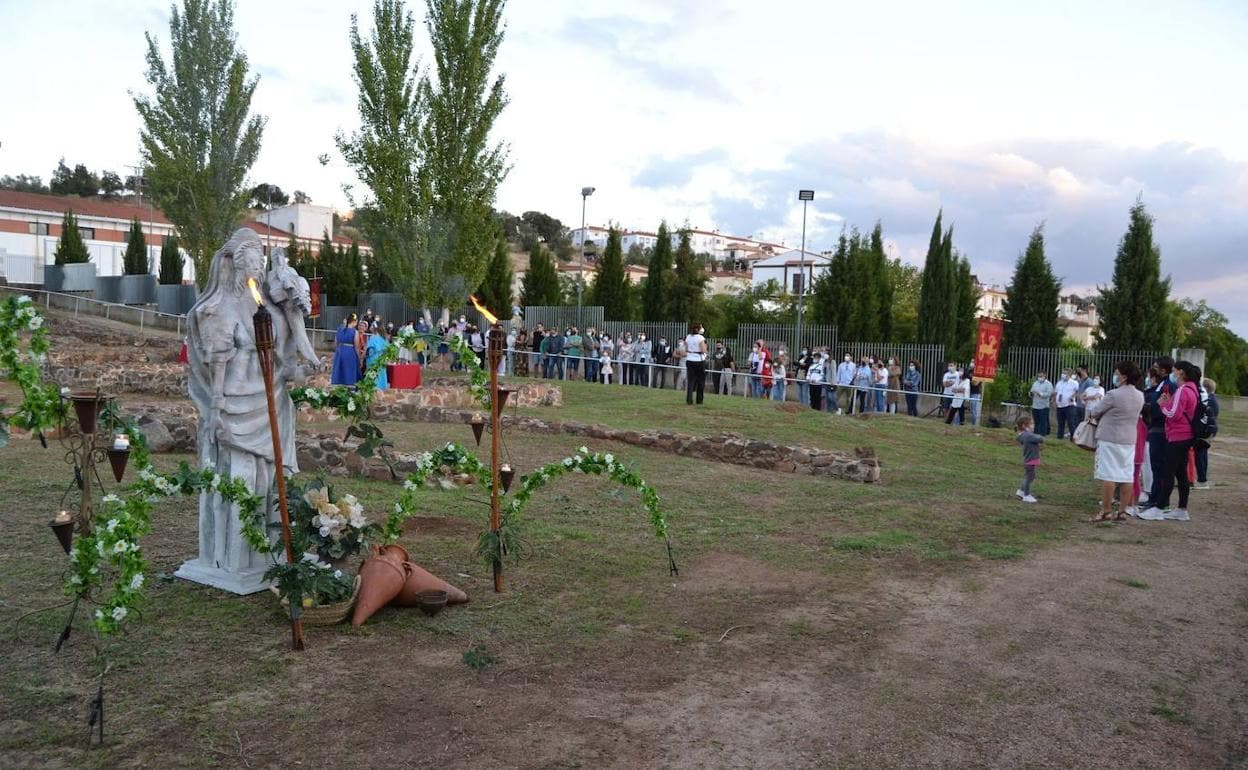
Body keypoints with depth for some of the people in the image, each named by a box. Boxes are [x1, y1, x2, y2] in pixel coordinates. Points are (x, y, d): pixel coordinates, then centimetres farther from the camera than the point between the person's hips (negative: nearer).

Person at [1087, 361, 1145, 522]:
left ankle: (1106, 511, -1)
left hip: (1109, 439, -7)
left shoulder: (1113, 395, -16)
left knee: (1108, 475, -3)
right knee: (1127, 475, 7)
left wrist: (1091, 402, 16)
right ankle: (1123, 511, 11)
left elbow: (1093, 412, -6)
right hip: (1129, 440, 7)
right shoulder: (1140, 396, 6)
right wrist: (1101, 401, 22)